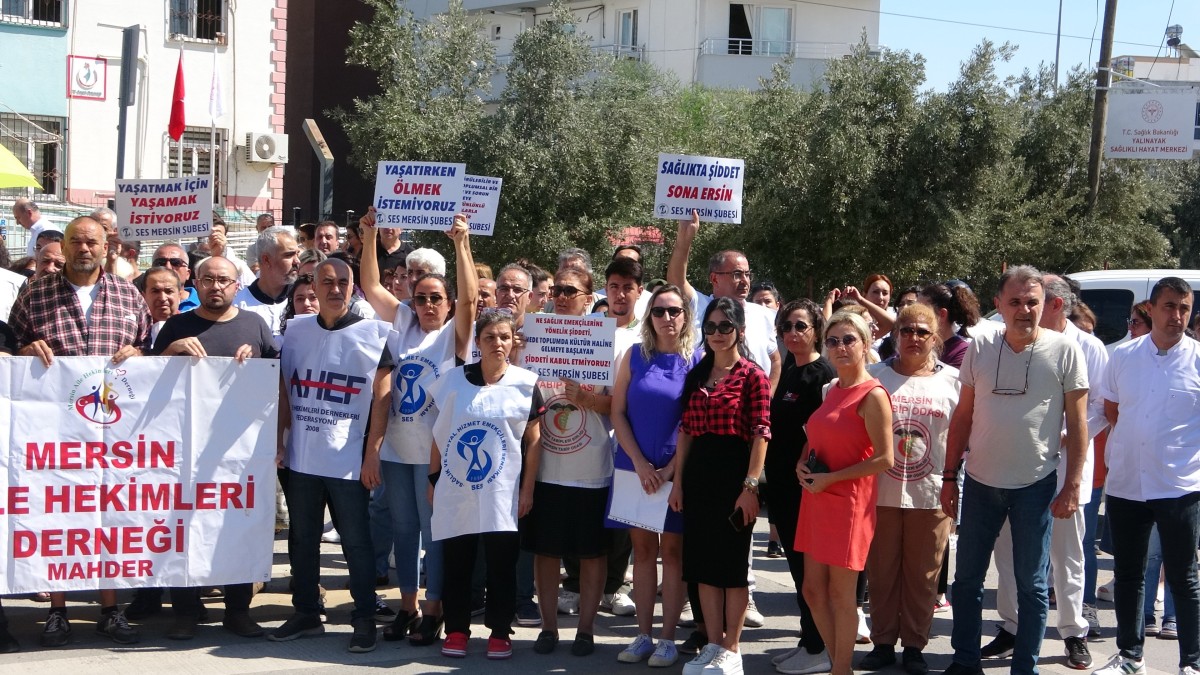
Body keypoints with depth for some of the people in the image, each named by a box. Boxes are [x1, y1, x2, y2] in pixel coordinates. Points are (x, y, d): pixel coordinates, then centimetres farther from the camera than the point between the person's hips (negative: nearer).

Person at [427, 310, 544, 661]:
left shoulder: (525, 383, -1)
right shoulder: (453, 380, 2)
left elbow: (533, 440, 2)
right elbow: (439, 434, 9)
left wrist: (527, 488, -1)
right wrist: (433, 478, 8)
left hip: (502, 495, -1)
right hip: (456, 491, 1)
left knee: (501, 566, 3)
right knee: (456, 564, 7)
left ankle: (500, 631, 15)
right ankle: (456, 629, 18)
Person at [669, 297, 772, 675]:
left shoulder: (752, 376, -5)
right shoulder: (696, 376, 13)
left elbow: (760, 434, -10)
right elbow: (686, 430, 13)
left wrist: (751, 486, -16)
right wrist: (678, 481, 8)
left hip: (734, 473, -6)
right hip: (698, 474, 6)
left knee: (733, 563, 2)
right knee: (703, 562, 8)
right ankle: (713, 645, 17)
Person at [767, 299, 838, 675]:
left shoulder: (824, 374, -12)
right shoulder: (787, 372, 13)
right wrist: (770, 479, 17)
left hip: (806, 485, -8)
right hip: (783, 485, 8)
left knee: (808, 566, -3)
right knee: (797, 563, 13)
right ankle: (808, 641, 22)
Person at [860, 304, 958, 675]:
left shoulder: (952, 380, 3)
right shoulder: (874, 376, 3)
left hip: (931, 494, 0)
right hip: (880, 492, 0)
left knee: (922, 575, 6)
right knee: (882, 572, 7)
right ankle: (883, 642, 18)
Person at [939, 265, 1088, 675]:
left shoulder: (1064, 352, -6)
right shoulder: (980, 349, 1)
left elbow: (1077, 424, -3)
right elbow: (962, 416, 7)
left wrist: (1072, 485, -8)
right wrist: (949, 477, 5)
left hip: (1035, 485, -3)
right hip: (981, 482, 3)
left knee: (1031, 584, 6)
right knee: (967, 578, 10)